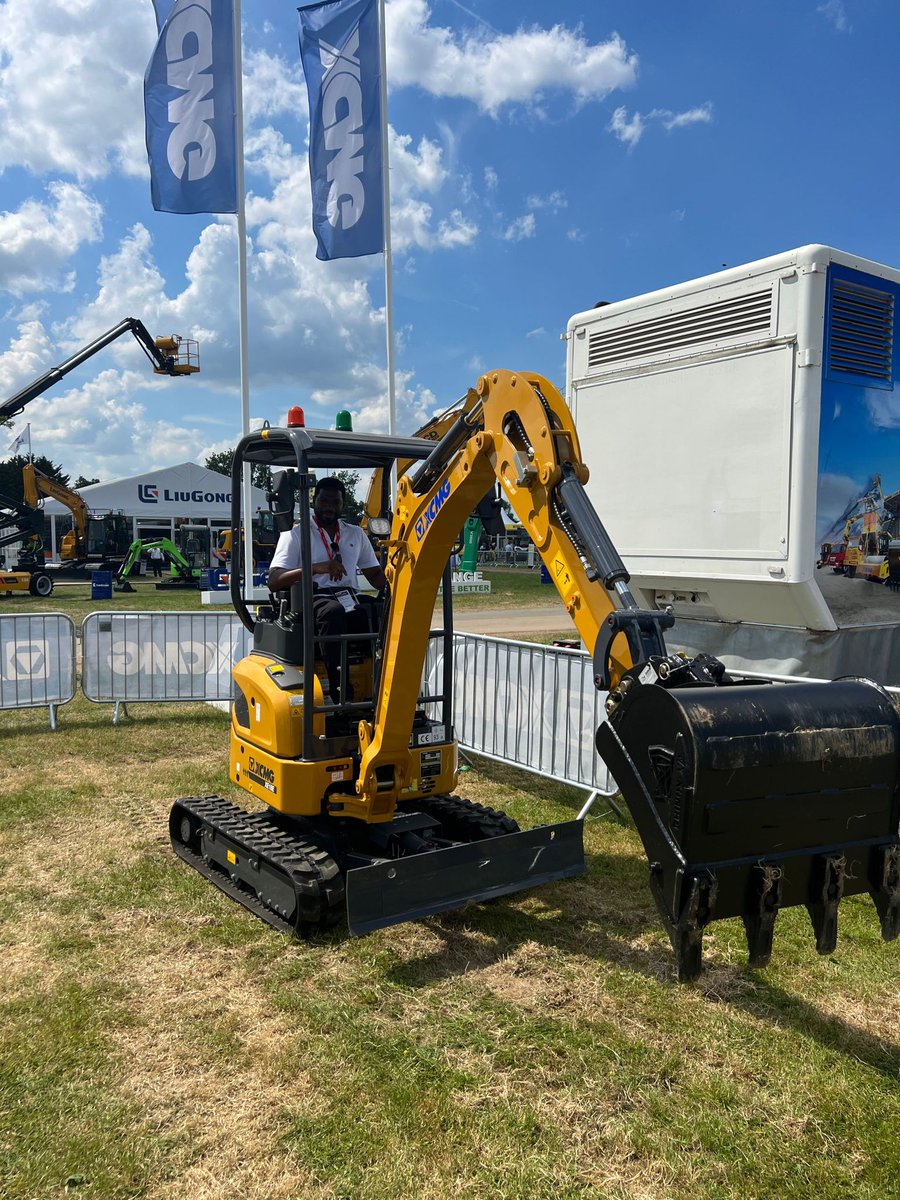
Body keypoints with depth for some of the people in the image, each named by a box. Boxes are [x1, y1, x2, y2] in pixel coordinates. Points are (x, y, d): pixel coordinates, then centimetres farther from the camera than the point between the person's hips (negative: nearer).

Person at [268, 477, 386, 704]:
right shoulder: (296, 534, 9)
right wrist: (315, 568, -18)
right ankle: (342, 696, -44)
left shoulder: (356, 534, 24)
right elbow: (274, 582, -3)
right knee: (333, 611, -40)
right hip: (311, 602, -4)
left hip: (349, 602, 4)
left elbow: (375, 576, 22)